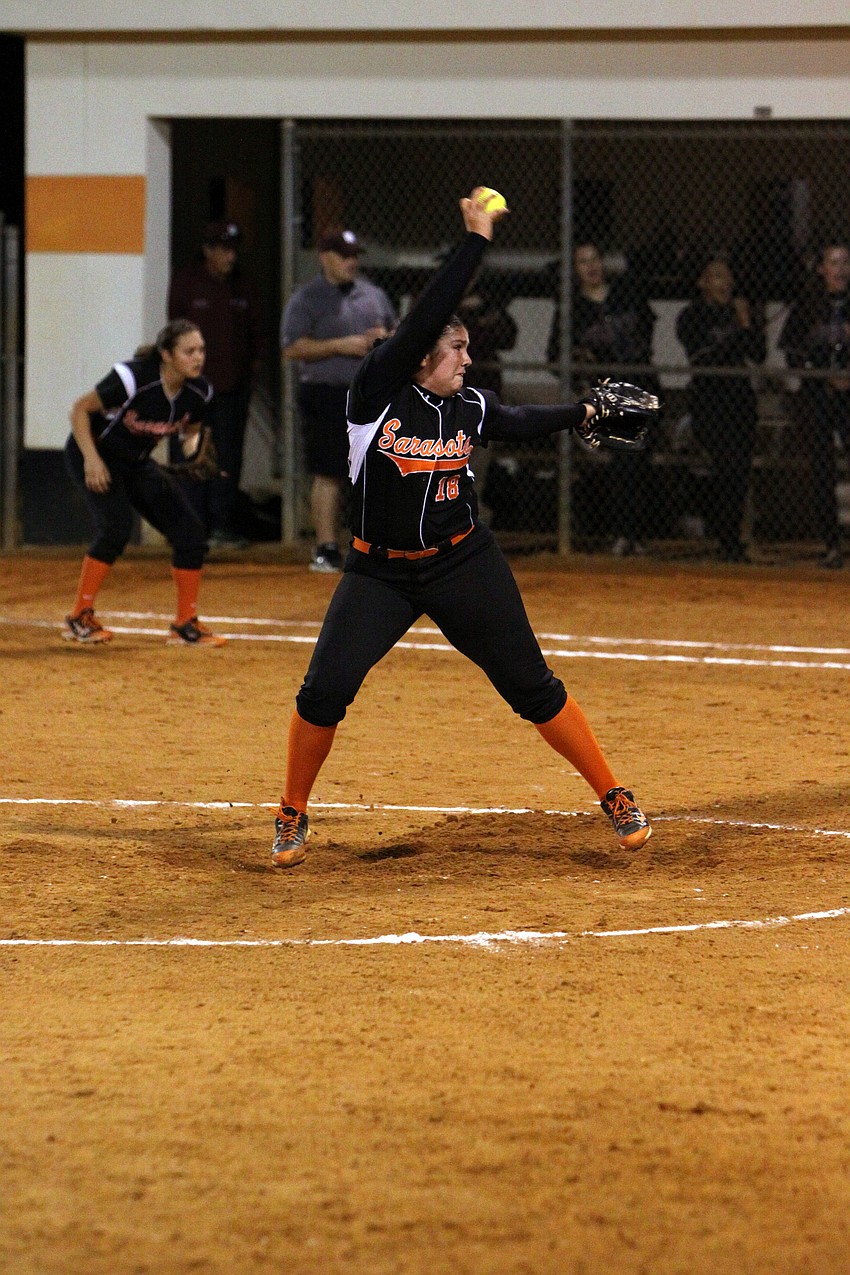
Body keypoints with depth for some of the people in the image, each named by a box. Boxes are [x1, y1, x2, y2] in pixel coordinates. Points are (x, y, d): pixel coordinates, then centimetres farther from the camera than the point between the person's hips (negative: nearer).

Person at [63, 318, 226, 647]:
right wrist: (91, 459, -28)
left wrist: (191, 449, -15)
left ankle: (185, 625, 11)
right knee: (117, 524, -27)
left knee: (190, 532, -4)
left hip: (136, 463, 6)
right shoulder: (132, 378, -30)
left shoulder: (199, 392, -13)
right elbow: (80, 409, -20)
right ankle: (79, 618, -15)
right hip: (93, 452, -6)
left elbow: (191, 431, 8)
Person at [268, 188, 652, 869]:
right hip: (379, 573, -2)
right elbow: (425, 316, -22)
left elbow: (518, 423, 23)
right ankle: (292, 815, 8)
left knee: (532, 687, 3)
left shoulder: (470, 408, 0)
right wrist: (475, 241, -21)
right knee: (324, 692, -12)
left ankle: (614, 798, 13)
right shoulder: (378, 389, -12)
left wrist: (582, 413, 17)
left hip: (464, 564, 2)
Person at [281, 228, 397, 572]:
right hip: (327, 396, -5)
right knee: (328, 475, -6)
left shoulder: (373, 294, 15)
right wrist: (341, 345, -17)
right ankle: (327, 548, -2)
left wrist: (386, 339, 0)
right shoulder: (305, 299, -2)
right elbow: (293, 348, -11)